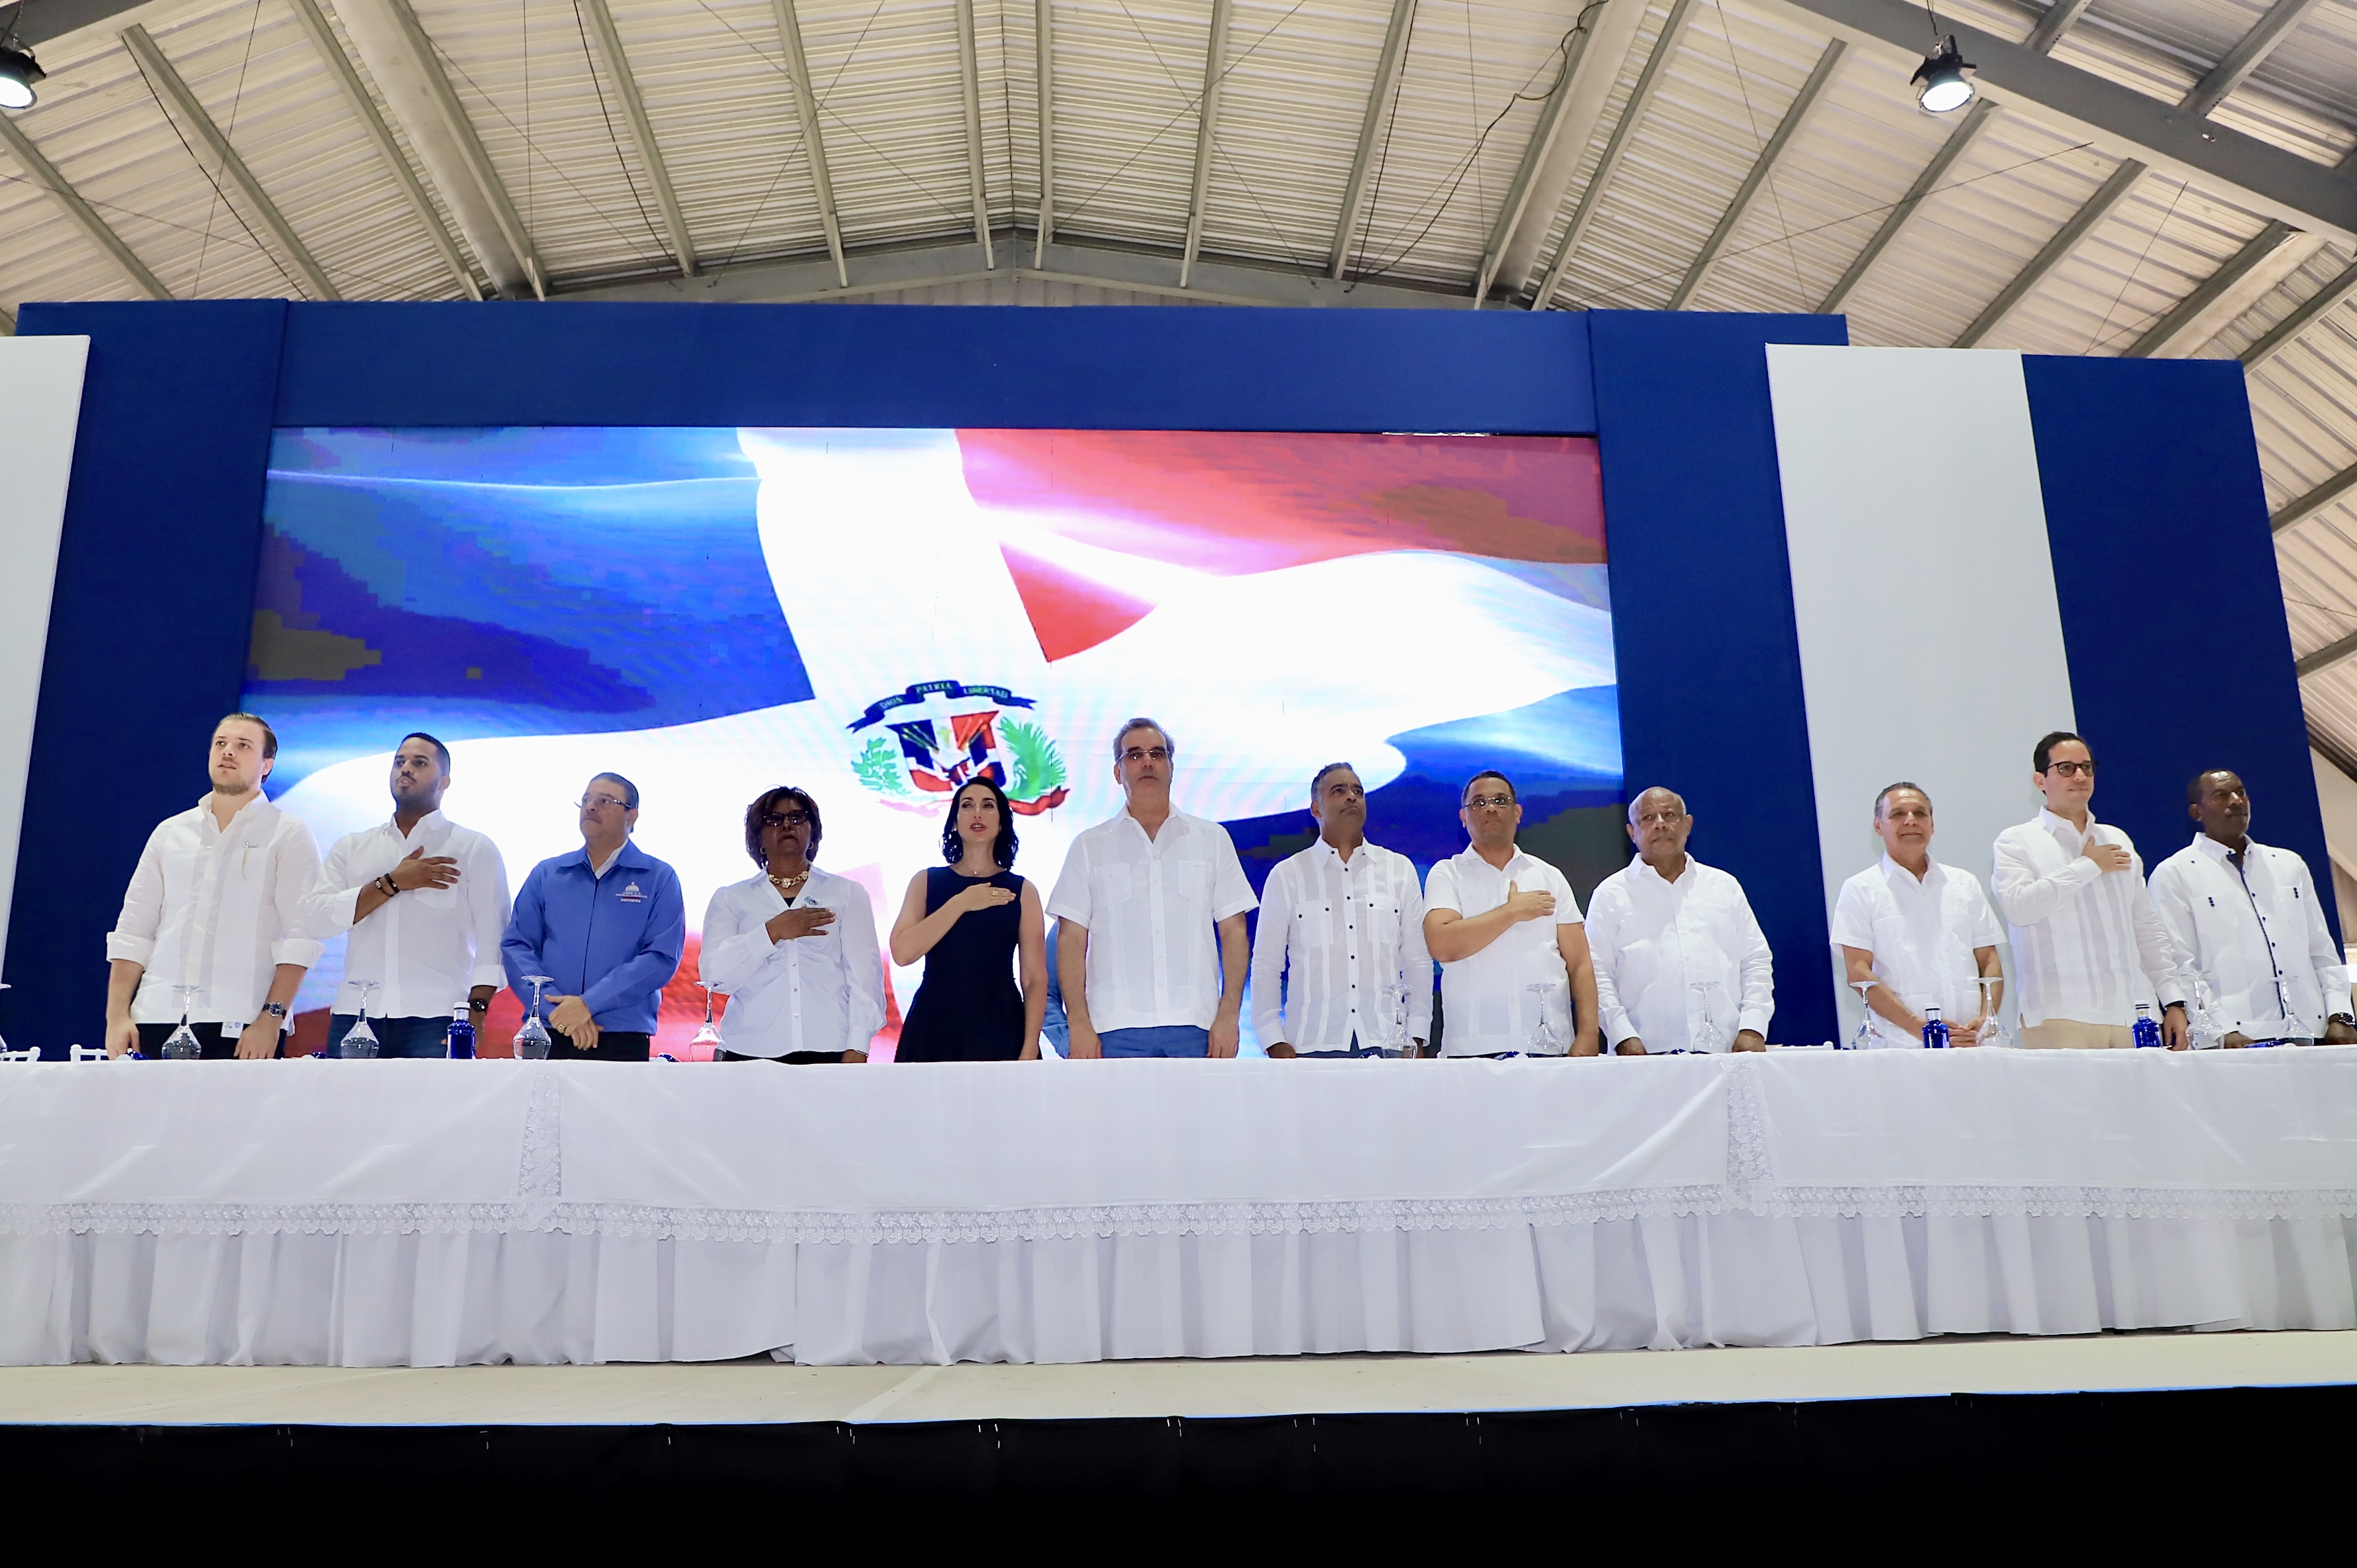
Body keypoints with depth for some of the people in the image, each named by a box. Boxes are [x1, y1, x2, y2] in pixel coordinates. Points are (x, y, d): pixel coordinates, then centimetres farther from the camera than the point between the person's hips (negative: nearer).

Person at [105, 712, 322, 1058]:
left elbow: (300, 936, -6)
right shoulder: (170, 832, 16)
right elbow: (133, 930, 14)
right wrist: (117, 1015, 3)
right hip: (156, 1020, 4)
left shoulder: (289, 836, 3)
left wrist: (272, 1018, -15)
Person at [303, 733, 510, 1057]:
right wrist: (393, 883, -6)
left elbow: (492, 942, 0)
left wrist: (475, 1012, -11)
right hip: (354, 1016, 3)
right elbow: (317, 918, 2)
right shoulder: (351, 848, 18)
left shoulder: (476, 849, 8)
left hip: (435, 1019, -3)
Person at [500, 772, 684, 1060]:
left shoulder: (659, 879, 3)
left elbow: (662, 957, -7)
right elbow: (516, 946, 4)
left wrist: (588, 1003, -16)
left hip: (623, 1040, -2)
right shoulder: (546, 874, 12)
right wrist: (557, 1008, -11)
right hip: (548, 1036, 2)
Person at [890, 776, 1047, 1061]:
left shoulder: (1022, 891, 6)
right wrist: (961, 903, -12)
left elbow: (1035, 979, 1)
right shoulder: (926, 882, 8)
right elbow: (902, 953, -8)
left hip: (1000, 1029, 0)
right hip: (933, 1029, 0)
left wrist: (1030, 1049, -9)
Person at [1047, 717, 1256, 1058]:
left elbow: (1233, 931, 8)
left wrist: (1229, 1015, -2)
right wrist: (1079, 1023, -4)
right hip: (1116, 1029, 0)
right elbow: (1071, 940, 5)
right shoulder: (1090, 846, 11)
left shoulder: (1212, 839, 13)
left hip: (1196, 1027, 1)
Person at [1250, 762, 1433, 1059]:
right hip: (1313, 1044, -1)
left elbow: (1418, 961, 13)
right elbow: (1265, 967, 8)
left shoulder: (1400, 870, 13)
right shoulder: (1287, 876, 8)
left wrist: (1415, 1039, 5)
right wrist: (1275, 1043, -2)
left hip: (1386, 1040, 1)